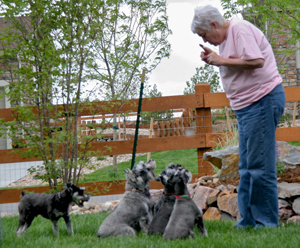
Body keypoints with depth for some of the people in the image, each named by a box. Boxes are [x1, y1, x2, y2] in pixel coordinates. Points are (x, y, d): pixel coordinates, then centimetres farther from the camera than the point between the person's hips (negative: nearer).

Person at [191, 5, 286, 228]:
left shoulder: (240, 29, -13)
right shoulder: (226, 37, 16)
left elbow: (256, 61, -24)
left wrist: (222, 60, -15)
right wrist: (214, 59, 8)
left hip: (262, 100, -11)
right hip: (248, 105, 11)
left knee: (260, 166, -9)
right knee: (247, 167, 12)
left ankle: (266, 224, -4)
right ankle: (248, 221, 18)